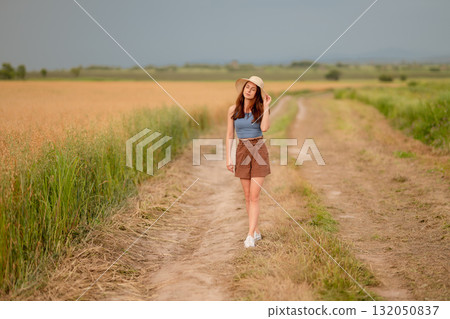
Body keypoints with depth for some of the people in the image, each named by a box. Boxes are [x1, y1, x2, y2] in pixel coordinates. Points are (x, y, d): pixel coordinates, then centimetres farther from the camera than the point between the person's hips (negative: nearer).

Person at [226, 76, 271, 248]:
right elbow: (229, 135, 5)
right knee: (248, 196, 7)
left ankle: (250, 235, -8)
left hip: (259, 151, -2)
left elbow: (264, 127, -21)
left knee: (254, 196, -8)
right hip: (242, 152, 2)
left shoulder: (261, 109, -2)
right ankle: (256, 231, 21)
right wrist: (228, 158, -2)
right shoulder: (233, 109, 2)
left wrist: (266, 105, -14)